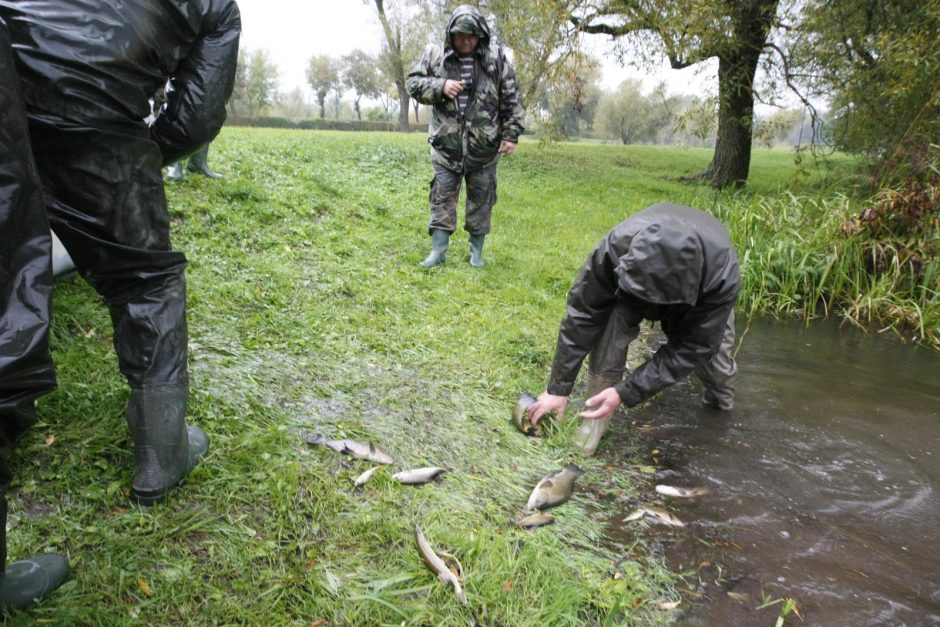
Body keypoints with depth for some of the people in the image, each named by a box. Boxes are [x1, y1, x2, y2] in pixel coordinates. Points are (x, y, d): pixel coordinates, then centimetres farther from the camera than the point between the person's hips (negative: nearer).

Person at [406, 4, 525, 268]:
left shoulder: (496, 58, 0)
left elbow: (511, 100, 2)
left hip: (484, 146, 0)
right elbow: (413, 83, 5)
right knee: (442, 196, 2)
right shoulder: (434, 55, 1)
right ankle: (438, 250, 10)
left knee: (481, 199, 7)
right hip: (446, 144, 0)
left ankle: (476, 251, 19)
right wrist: (440, 87, -13)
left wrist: (511, 134, -3)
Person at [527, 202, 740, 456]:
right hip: (627, 284, -1)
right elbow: (581, 317, -34)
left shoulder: (723, 274, -43)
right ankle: (595, 420, -18)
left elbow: (690, 348, -35)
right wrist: (558, 388, -32)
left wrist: (625, 393, -38)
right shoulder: (617, 245, -43)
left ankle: (721, 399, 33)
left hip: (700, 294, 1)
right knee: (612, 321, -30)